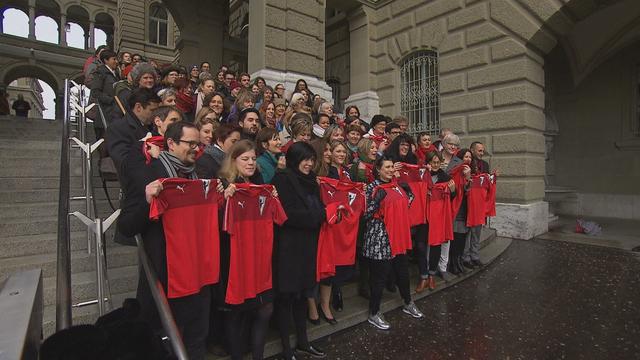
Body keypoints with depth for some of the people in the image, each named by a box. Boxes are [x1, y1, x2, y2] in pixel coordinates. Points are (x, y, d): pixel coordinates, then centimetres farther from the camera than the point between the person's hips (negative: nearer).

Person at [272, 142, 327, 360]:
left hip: (307, 245, 7)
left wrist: (328, 212, -5)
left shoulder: (309, 180, 13)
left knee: (302, 293, 17)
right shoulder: (282, 179, -10)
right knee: (286, 296, 4)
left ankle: (302, 341, 32)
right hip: (289, 246, -7)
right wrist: (322, 215, -15)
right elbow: (288, 214, -19)